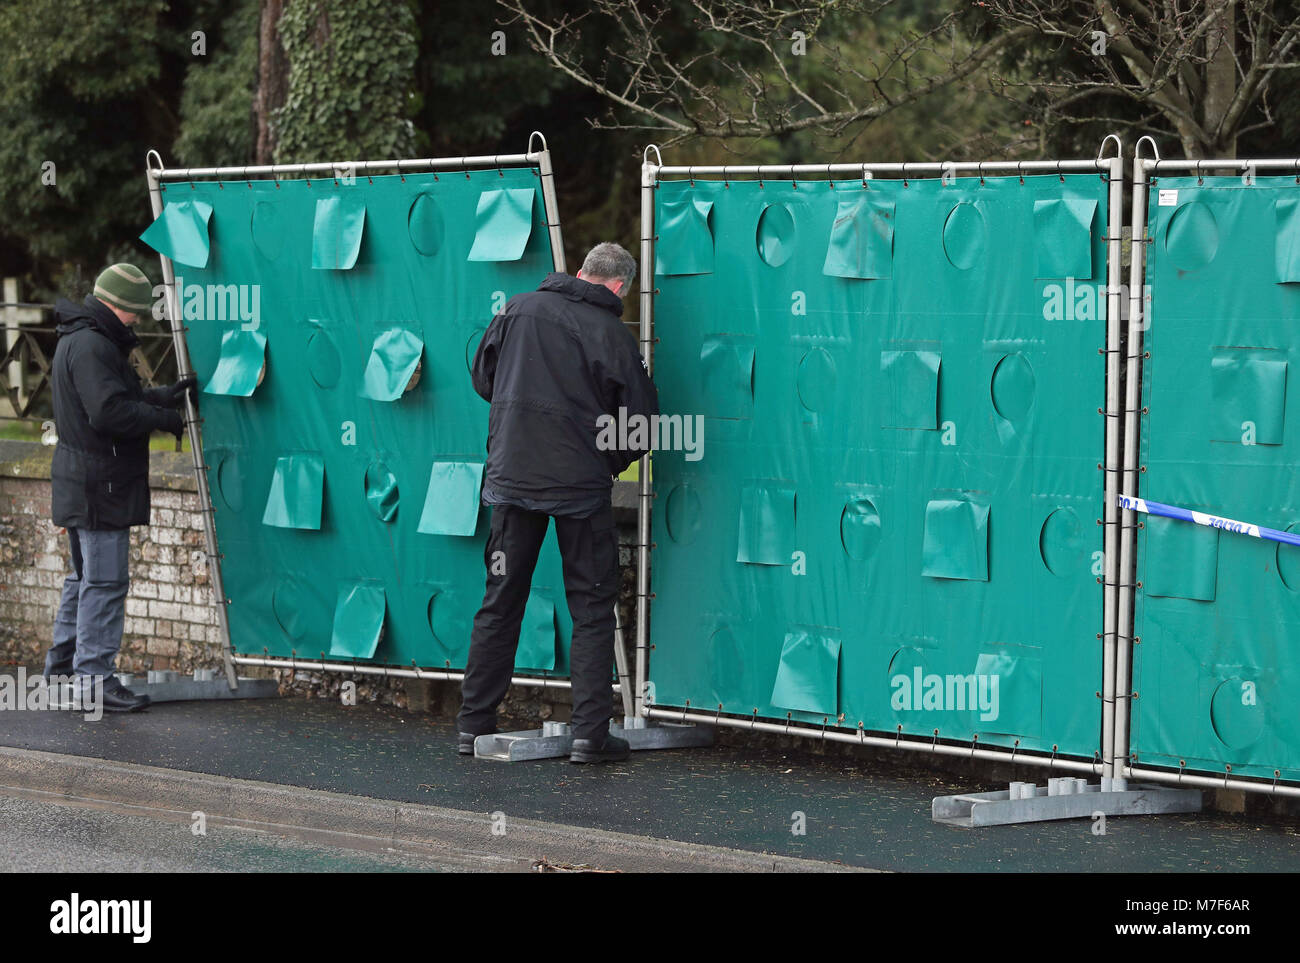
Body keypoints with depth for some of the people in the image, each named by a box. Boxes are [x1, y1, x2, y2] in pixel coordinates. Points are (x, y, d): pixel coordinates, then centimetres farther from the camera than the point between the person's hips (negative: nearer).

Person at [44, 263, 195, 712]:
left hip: (82, 483, 11)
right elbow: (109, 411, -26)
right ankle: (93, 676, -8)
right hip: (99, 484, -11)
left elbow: (124, 398, 18)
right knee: (105, 580, -9)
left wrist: (166, 395, 5)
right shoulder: (90, 346, -18)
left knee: (85, 575, 19)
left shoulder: (78, 340, 17)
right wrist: (164, 418, -14)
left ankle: (63, 665, 27)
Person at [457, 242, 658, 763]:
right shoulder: (614, 337, -8)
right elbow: (642, 424, -3)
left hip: (512, 475, 4)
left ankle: (473, 724, 16)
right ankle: (590, 732, 0)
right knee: (592, 608, 6)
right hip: (580, 482, -3)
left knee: (500, 602, 13)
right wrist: (610, 462, 15)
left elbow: (483, 379, 14)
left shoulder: (519, 309, 3)